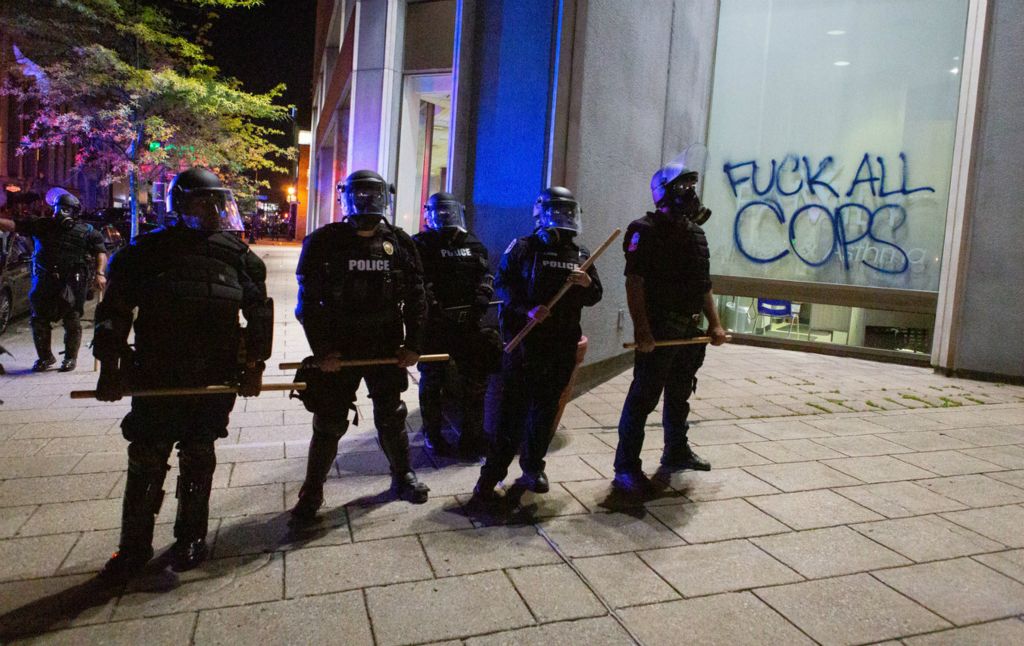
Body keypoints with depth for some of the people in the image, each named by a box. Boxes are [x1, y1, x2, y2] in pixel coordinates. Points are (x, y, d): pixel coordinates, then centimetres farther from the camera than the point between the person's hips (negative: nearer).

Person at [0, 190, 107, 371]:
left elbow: (101, 252, 0)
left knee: (72, 322, 0)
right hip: (45, 282, 3)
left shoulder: (86, 231, 2)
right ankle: (45, 357, 23)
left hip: (72, 283, -3)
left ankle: (71, 358, 13)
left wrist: (100, 274, -13)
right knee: (39, 321, 8)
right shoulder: (42, 225, 10)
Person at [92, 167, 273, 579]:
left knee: (199, 458, 11)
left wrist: (255, 366, 4)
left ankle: (191, 537, 26)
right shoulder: (147, 251, 0)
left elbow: (260, 312, 8)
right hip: (156, 375, 0)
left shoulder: (237, 255, 3)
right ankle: (135, 546, 20)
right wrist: (110, 367, 0)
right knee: (146, 461, 4)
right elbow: (114, 309, 4)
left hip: (215, 378, 1)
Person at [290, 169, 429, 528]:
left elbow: (416, 298, 5)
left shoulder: (400, 243, 1)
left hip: (387, 348, 2)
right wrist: (322, 350, -11)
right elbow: (309, 301, -6)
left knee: (391, 416, 16)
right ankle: (311, 494, 21)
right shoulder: (324, 242, -6)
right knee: (329, 424, 5)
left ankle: (402, 477, 36)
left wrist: (413, 345, 0)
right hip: (338, 350, -2)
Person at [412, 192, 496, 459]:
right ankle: (433, 436, 22)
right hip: (433, 323, -4)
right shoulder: (421, 244, -1)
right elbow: (419, 282, -13)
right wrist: (434, 307, -24)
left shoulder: (473, 244, 13)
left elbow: (485, 276, 7)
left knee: (475, 379, 6)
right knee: (432, 379, 8)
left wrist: (480, 302, -11)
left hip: (467, 322, 4)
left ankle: (472, 437, 20)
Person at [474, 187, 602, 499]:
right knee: (514, 407, -7)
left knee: (546, 408, 12)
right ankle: (492, 473, 0)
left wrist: (588, 284, -8)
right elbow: (502, 283, -5)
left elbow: (594, 298, 15)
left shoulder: (580, 255, 12)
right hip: (524, 341, -4)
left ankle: (533, 467, 26)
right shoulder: (523, 248, 0)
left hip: (562, 346, 5)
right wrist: (527, 309, -19)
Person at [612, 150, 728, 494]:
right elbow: (634, 283, -16)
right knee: (643, 397, -5)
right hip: (659, 330, -8)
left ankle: (676, 452, 36)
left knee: (680, 394, 19)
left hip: (689, 330, 8)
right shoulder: (646, 230, -10)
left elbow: (703, 285, 19)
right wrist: (642, 330, -22)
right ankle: (626, 468, 2)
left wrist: (715, 324, 13)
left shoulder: (695, 233, 15)